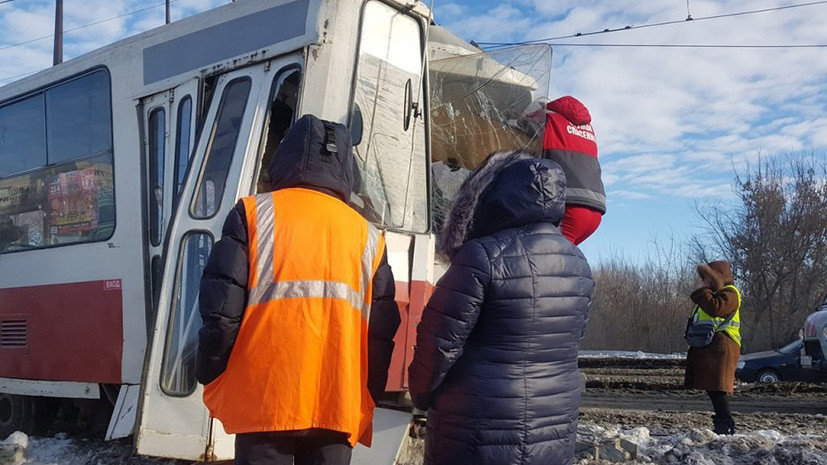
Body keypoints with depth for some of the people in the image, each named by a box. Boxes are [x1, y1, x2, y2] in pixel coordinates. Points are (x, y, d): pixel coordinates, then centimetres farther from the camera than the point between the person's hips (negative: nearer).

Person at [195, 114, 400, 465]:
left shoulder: (253, 214, 1)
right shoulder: (367, 235, 8)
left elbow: (222, 309, -5)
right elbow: (382, 331, 6)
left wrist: (210, 376, 8)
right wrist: (367, 398, 16)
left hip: (264, 399, -2)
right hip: (338, 404, 2)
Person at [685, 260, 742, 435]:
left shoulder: (729, 293, -7)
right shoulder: (716, 293, 26)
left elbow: (714, 308, -24)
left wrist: (703, 290, -14)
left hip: (720, 348, -11)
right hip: (708, 348, 11)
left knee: (716, 389, -13)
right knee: (712, 388, 11)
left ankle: (726, 425, -10)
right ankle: (723, 424, 16)